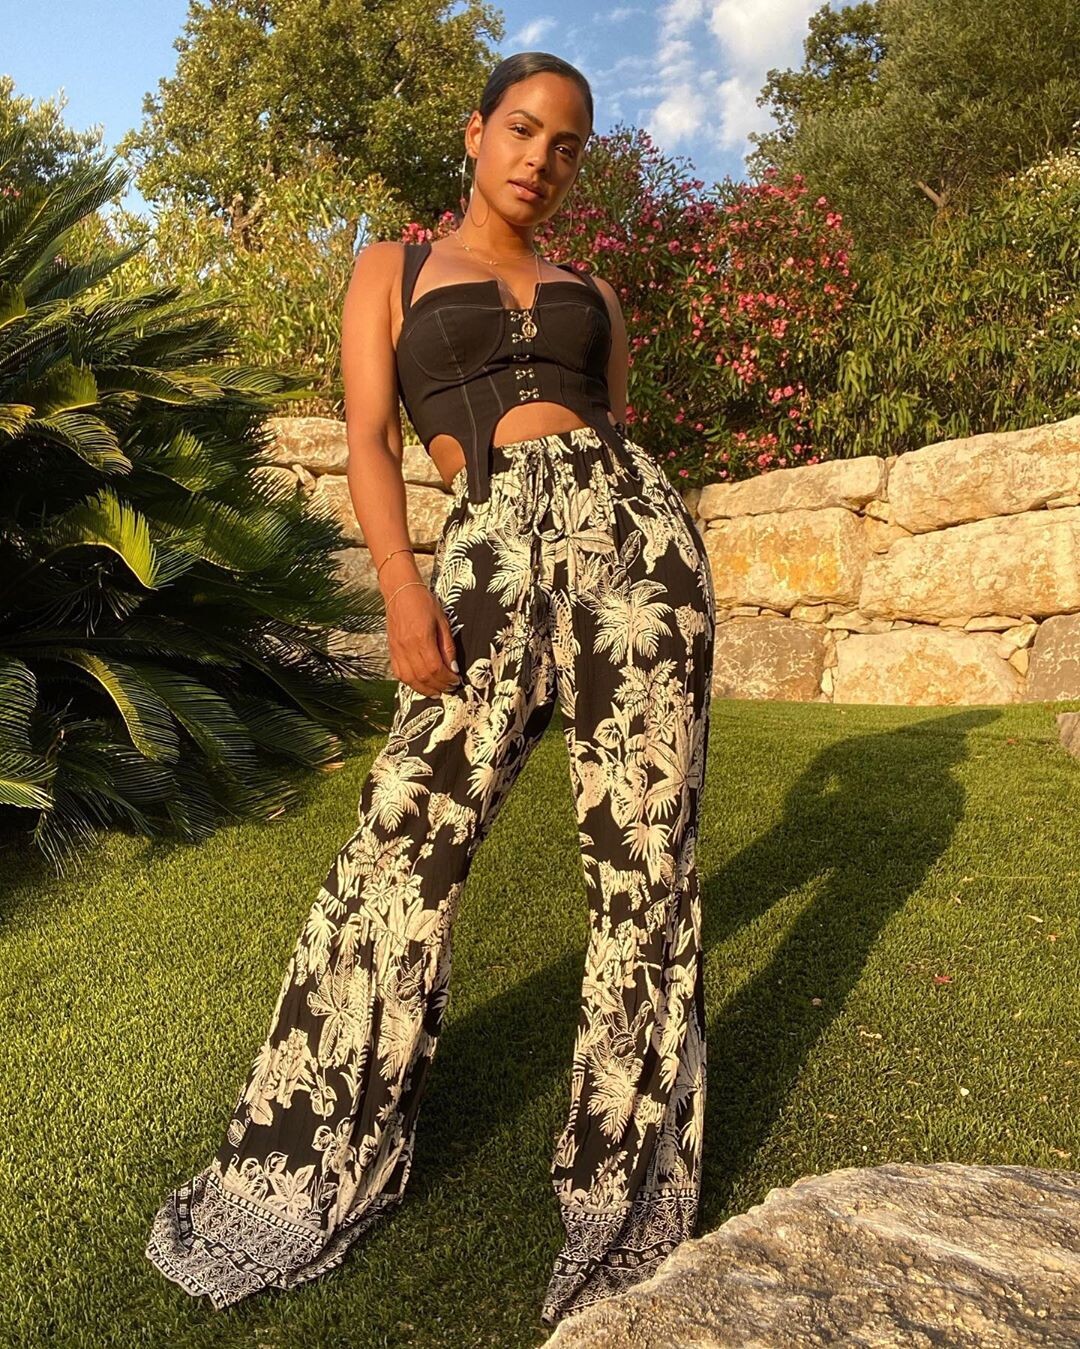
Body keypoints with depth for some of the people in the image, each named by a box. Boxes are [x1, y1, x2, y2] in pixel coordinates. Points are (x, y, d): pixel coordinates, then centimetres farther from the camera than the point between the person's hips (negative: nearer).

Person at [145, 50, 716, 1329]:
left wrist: (665, 602, 13)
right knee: (406, 842, -9)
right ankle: (307, 1163, 10)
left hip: (630, 525, 3)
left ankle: (627, 1185, 9)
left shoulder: (590, 292, 24)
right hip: (489, 553, -2)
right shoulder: (393, 269, 17)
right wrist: (404, 590, -12)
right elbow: (368, 441, 4)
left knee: (641, 847, -4)